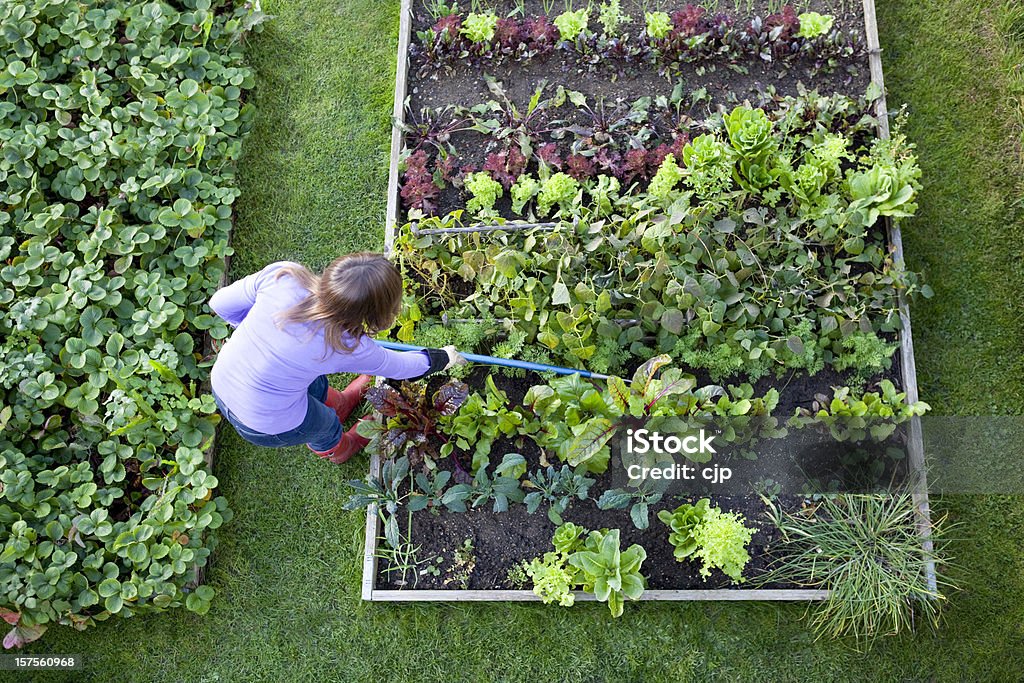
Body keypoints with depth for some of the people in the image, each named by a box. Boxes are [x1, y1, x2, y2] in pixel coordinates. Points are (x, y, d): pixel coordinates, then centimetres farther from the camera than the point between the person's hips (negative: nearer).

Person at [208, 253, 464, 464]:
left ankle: (337, 404, 66)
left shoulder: (282, 274, -26)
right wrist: (442, 358, 10)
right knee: (324, 423, 29)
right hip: (267, 425, -4)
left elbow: (221, 303, -11)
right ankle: (334, 449, 64)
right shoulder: (349, 347, -29)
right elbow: (397, 367, -8)